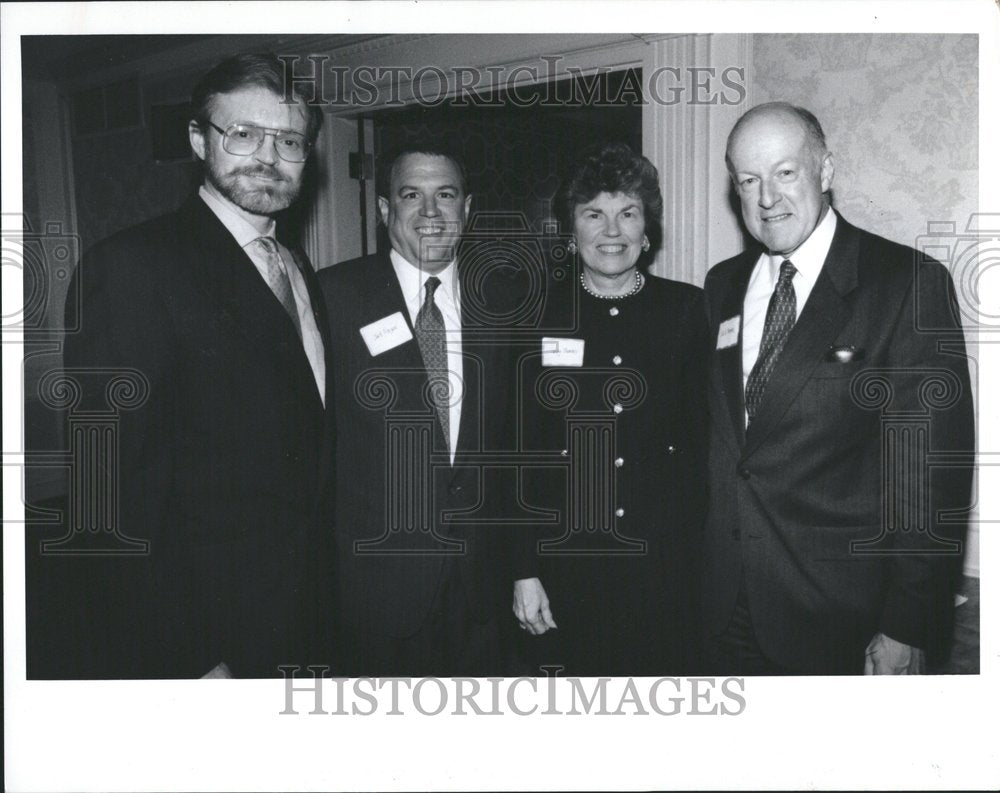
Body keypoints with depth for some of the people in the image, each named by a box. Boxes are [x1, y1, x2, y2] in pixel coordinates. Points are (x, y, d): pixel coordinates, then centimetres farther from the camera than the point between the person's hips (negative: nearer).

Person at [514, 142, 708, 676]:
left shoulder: (685, 308, 3)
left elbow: (703, 433, 5)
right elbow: (517, 448, 0)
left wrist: (699, 543, 1)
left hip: (664, 561, 1)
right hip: (564, 561, 0)